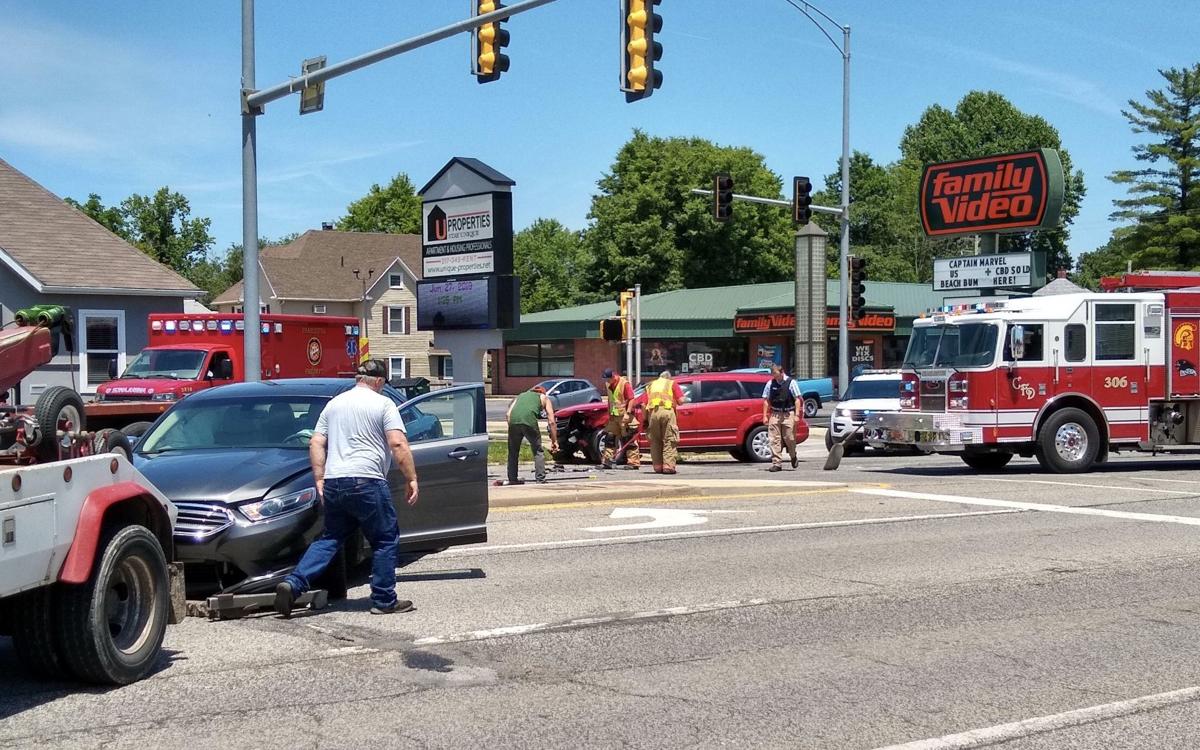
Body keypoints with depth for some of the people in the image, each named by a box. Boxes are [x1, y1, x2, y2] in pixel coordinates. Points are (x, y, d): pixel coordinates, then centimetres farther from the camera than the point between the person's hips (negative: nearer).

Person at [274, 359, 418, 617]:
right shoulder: (383, 404, 1)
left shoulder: (334, 403, 18)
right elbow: (398, 444, -10)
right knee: (386, 541, 7)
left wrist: (319, 480, 15)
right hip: (366, 481, -6)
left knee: (329, 539, 14)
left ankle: (293, 584, -2)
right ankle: (384, 600, 9)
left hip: (333, 482, 6)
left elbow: (316, 444, 13)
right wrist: (411, 479, -6)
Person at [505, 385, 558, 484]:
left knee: (513, 452, 19)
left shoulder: (520, 396, 37)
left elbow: (508, 414, 20)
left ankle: (512, 479, 20)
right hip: (529, 420, -3)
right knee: (538, 451, 12)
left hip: (513, 420, 3)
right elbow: (551, 421, 20)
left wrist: (512, 426, 24)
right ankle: (541, 478, 5)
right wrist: (554, 441, 24)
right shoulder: (544, 398, 29)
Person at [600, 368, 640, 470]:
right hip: (614, 416, 8)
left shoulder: (625, 383, -14)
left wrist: (628, 413, -23)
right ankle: (606, 461, 11)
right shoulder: (608, 385, 9)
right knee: (610, 438, 7)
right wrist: (609, 413, 13)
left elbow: (631, 399, -16)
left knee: (629, 440, -4)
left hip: (625, 416, -7)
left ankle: (634, 463, -2)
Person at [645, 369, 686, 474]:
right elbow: (681, 400, 6)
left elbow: (644, 404, 14)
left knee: (655, 441, 10)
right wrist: (685, 398, 27)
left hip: (653, 412, 3)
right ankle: (668, 466, -10)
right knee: (669, 440, -1)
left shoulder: (651, 385, 26)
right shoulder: (672, 384, 18)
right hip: (667, 411, -3)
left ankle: (657, 466, 8)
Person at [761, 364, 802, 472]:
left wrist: (797, 414, -8)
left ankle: (793, 457, 29)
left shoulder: (791, 383, -2)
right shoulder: (770, 384, 6)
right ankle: (776, 463, -1)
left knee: (789, 437, 0)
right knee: (774, 439, -4)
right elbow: (766, 400, 10)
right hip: (775, 414, 2)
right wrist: (765, 415, 4)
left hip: (788, 414, -2)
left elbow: (797, 399, -1)